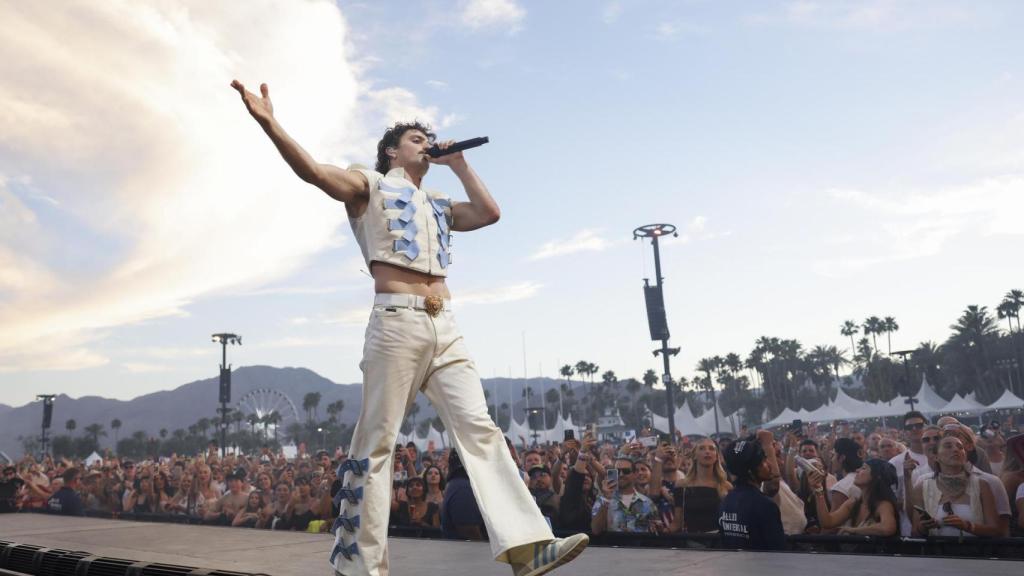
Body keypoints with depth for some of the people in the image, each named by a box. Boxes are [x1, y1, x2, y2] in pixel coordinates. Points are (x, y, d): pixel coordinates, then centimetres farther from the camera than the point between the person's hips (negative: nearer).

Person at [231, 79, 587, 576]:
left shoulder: (437, 204, 30)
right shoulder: (370, 186, 13)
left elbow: (490, 213, 21)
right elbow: (312, 170, -4)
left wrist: (458, 163, 25)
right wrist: (269, 124, -18)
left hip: (445, 326, 6)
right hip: (397, 320, -6)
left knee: (479, 428, -6)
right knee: (376, 440, -4)